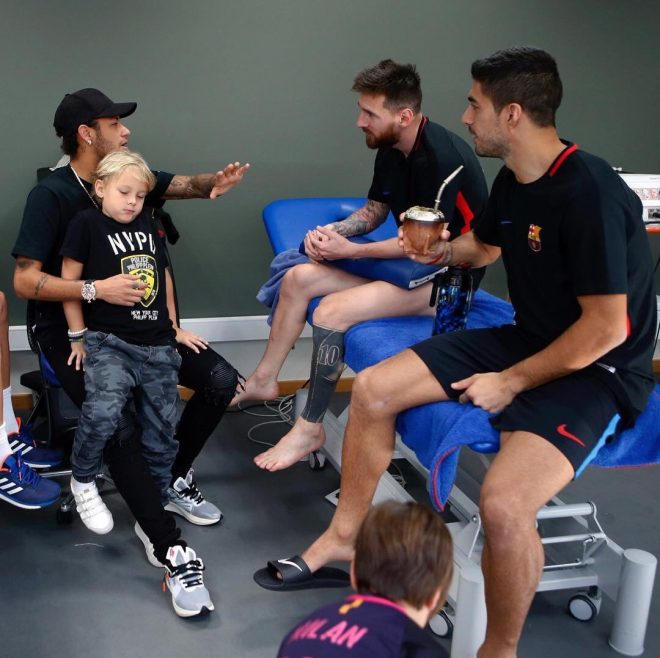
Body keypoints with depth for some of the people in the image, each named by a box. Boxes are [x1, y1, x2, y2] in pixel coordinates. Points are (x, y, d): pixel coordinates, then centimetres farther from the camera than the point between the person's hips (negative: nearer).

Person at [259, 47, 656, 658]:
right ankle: (344, 536, 18)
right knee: (373, 389, 0)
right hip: (525, 340, 9)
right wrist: (443, 248, 2)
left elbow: (606, 328, -24)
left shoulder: (591, 193, -25)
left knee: (503, 502, -33)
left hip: (597, 371, -8)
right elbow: (483, 246, 24)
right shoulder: (514, 180, 2)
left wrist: (511, 383, -17)